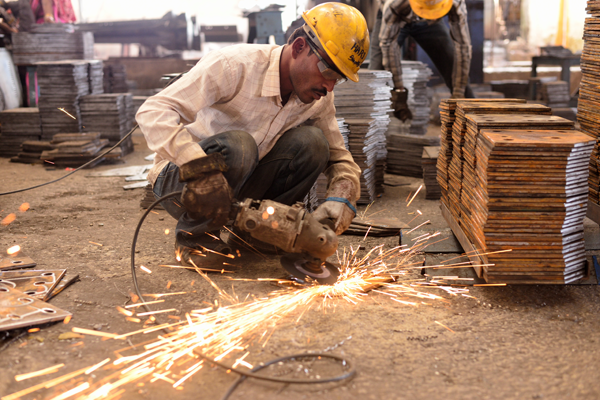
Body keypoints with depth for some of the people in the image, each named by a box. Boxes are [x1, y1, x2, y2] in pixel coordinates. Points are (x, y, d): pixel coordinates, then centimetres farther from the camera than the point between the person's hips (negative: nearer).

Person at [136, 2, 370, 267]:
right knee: (236, 146, -36)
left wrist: (341, 199, -17)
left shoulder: (319, 98, -5)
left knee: (312, 142, -15)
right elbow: (152, 112, -31)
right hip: (182, 182, -5)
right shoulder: (234, 66, -25)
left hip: (239, 188, 5)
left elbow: (340, 158, 6)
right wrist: (200, 169, -46)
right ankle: (194, 235, -12)